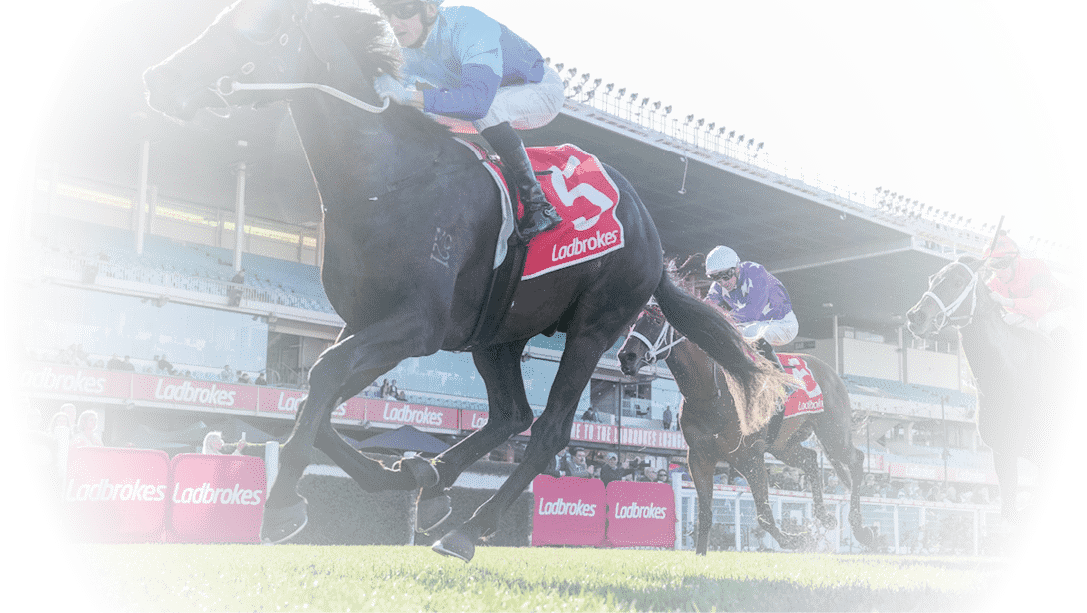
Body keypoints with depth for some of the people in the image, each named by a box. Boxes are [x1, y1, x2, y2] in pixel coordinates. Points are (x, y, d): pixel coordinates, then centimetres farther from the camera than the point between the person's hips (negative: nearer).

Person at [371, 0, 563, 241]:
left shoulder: (470, 25, -35)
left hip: (541, 89, -8)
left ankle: (537, 203, -30)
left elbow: (478, 101, -48)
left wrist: (408, 96, -52)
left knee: (490, 109, -37)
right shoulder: (407, 50, -11)